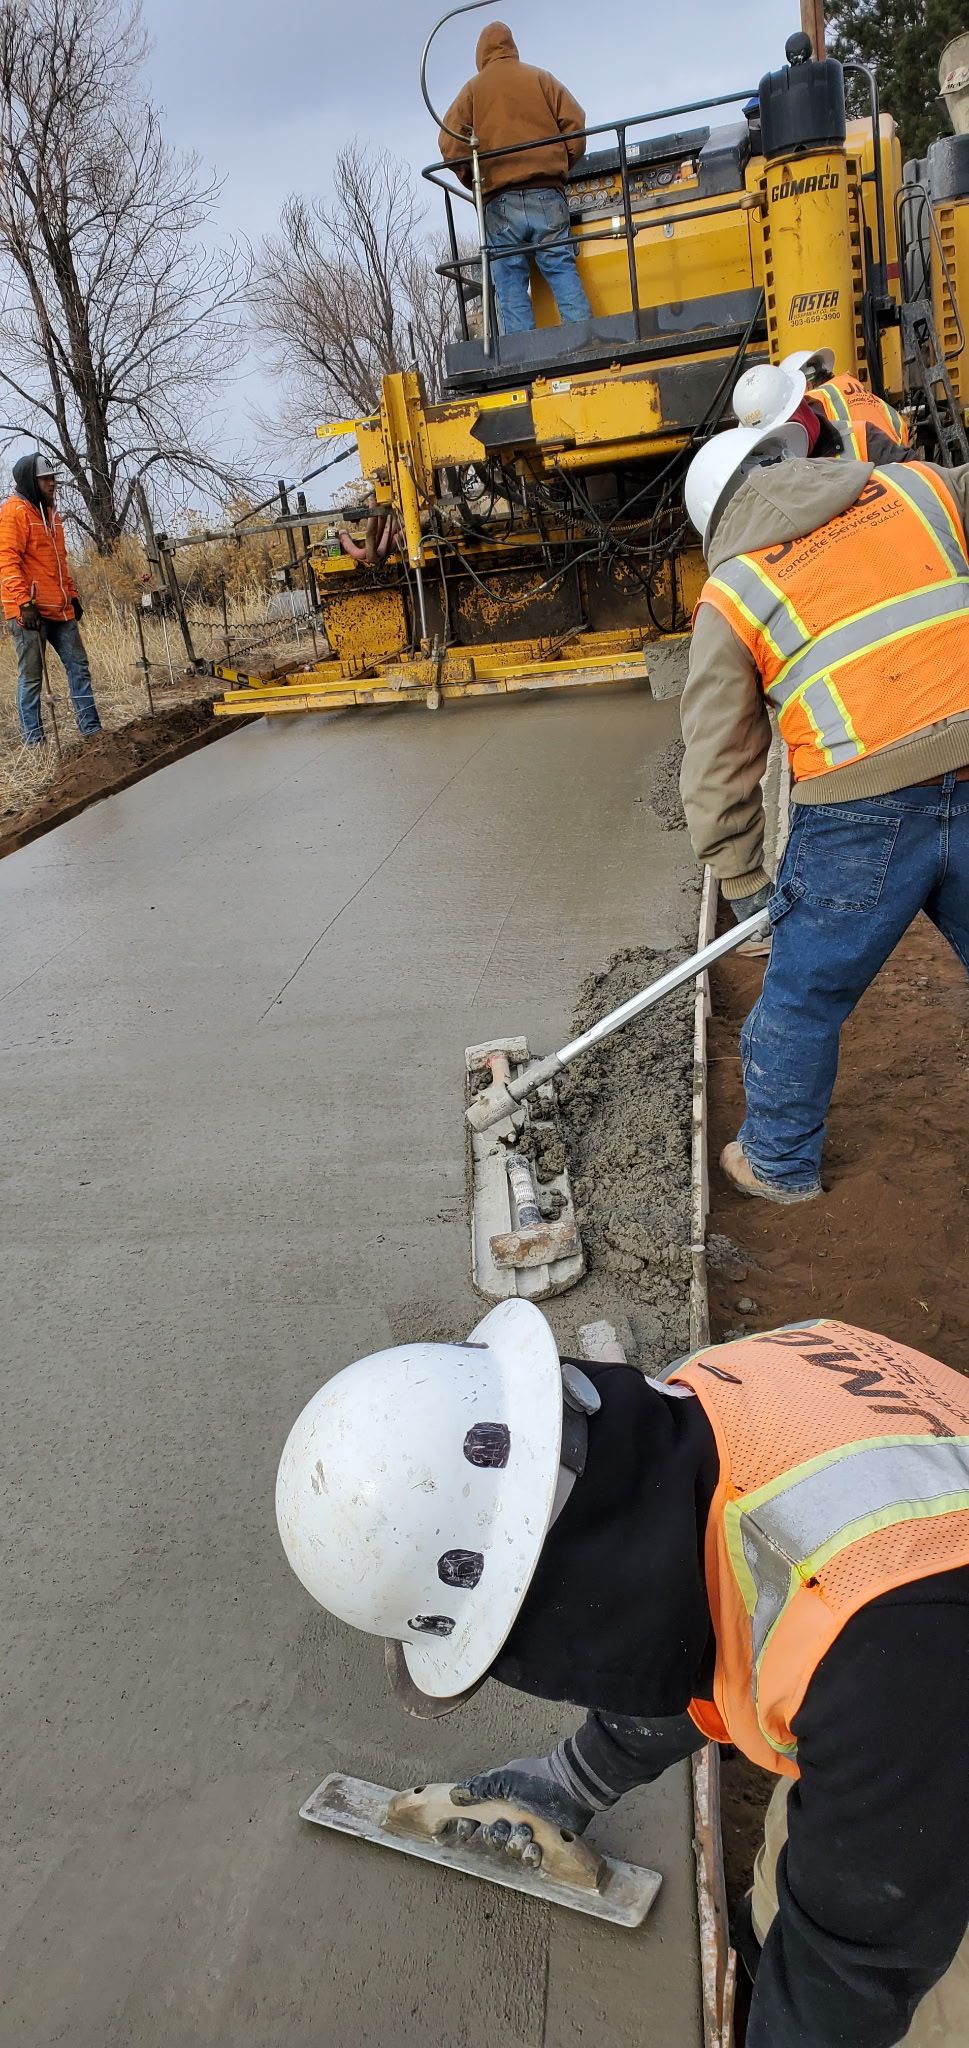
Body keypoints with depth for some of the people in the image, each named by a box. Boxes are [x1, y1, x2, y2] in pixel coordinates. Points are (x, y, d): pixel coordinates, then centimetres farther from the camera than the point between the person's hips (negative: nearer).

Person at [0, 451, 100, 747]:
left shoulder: (49, 512, 19)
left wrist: (72, 595, 20)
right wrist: (24, 603, -22)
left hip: (60, 610, 8)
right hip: (30, 611, -8)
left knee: (79, 667, 7)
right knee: (31, 676, -3)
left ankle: (90, 729, 12)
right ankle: (34, 740, 3)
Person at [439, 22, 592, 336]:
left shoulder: (473, 89, 12)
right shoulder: (541, 78, 14)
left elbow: (450, 143, 2)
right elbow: (575, 124, 6)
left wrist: (474, 183, 12)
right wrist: (563, 166, 17)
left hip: (500, 200, -1)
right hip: (547, 194, 1)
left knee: (510, 284, -5)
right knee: (562, 270, -4)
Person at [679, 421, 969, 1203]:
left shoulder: (730, 593, 5)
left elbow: (718, 761, 6)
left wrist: (742, 882, 14)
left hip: (859, 819, -2)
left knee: (804, 1001, 16)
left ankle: (779, 1162, 33)